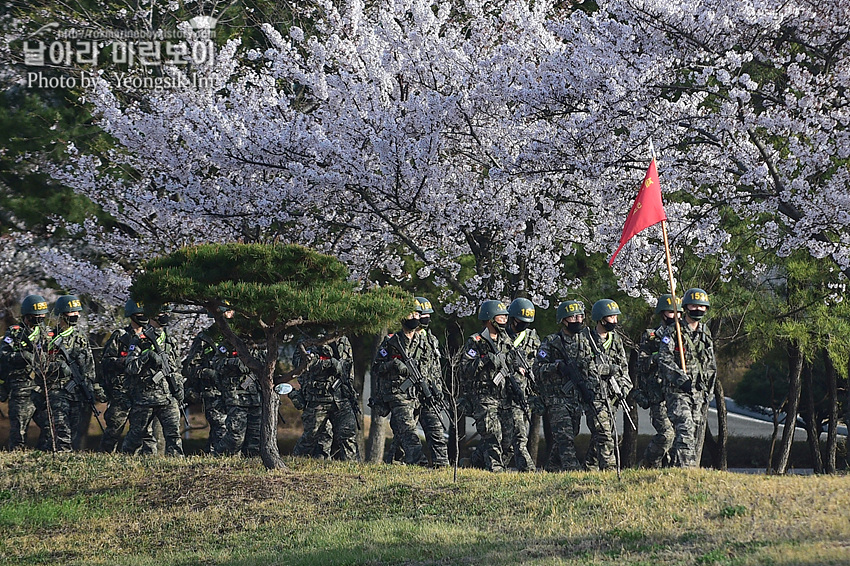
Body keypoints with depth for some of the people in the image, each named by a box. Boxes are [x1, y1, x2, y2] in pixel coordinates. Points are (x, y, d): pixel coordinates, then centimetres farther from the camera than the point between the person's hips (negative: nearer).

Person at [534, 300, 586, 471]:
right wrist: (557, 366, -22)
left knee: (570, 435, 9)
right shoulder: (551, 343, -3)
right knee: (564, 436, -14)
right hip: (557, 397, -6)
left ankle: (553, 468, 20)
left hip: (576, 398, 6)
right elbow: (538, 368, -8)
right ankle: (572, 468, -21)